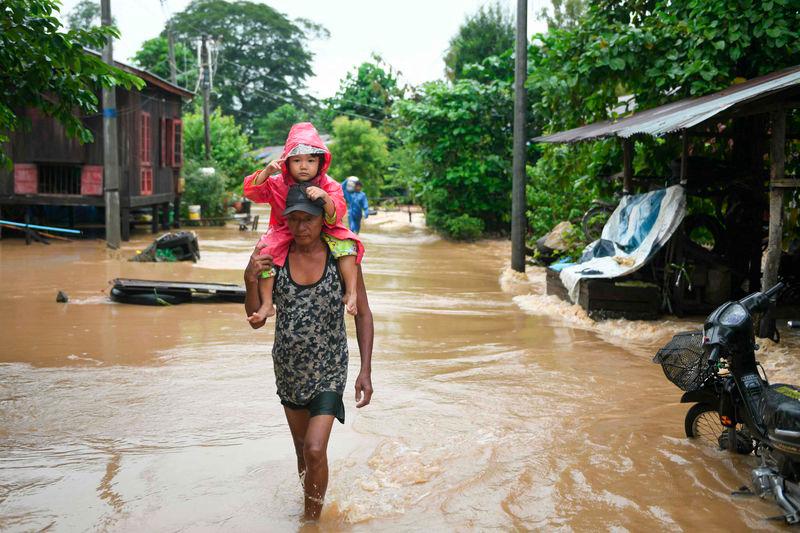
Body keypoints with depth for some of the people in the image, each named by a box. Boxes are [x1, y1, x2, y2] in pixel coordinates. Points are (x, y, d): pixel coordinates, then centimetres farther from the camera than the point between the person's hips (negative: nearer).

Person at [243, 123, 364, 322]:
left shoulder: (328, 185, -13)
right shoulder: (277, 183, -9)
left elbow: (336, 215, -24)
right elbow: (252, 191, -16)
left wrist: (325, 197, -45)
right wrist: (266, 172, -32)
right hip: (284, 232, 1)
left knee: (346, 243, -28)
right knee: (264, 253, -25)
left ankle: (351, 293, -23)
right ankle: (267, 304, -13)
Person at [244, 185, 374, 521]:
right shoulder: (274, 257, -6)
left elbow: (363, 314, -4)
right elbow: (256, 320, -2)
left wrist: (366, 370, -8)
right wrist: (250, 280, -20)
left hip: (329, 369, -3)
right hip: (288, 367, 3)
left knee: (315, 450, -13)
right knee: (302, 449, 17)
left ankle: (313, 520, 8)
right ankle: (312, 507, 40)